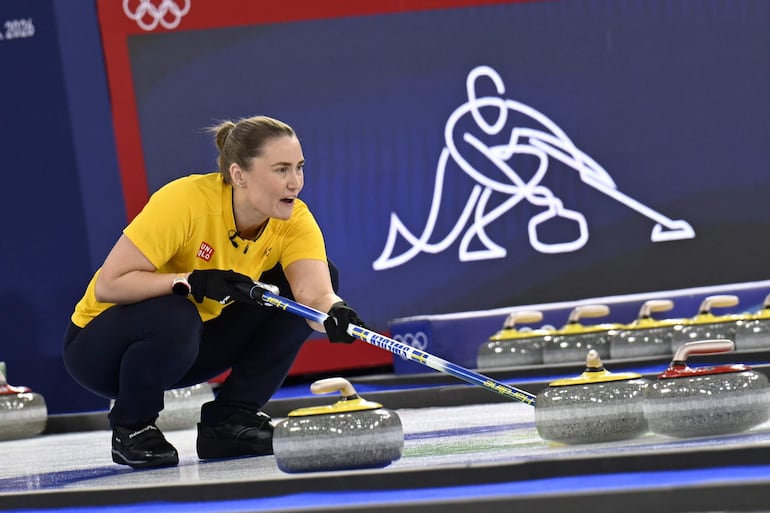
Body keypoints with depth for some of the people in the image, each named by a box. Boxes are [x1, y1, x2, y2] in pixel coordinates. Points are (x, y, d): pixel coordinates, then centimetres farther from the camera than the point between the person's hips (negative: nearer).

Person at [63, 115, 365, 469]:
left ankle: (229, 420, -2)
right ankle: (131, 427, -10)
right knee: (174, 318, -40)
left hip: (193, 345, 5)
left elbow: (316, 294, -31)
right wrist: (194, 281, -38)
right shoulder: (186, 201, -29)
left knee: (323, 275, -9)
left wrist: (335, 313, -54)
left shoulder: (293, 220, -15)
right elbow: (107, 285, -30)